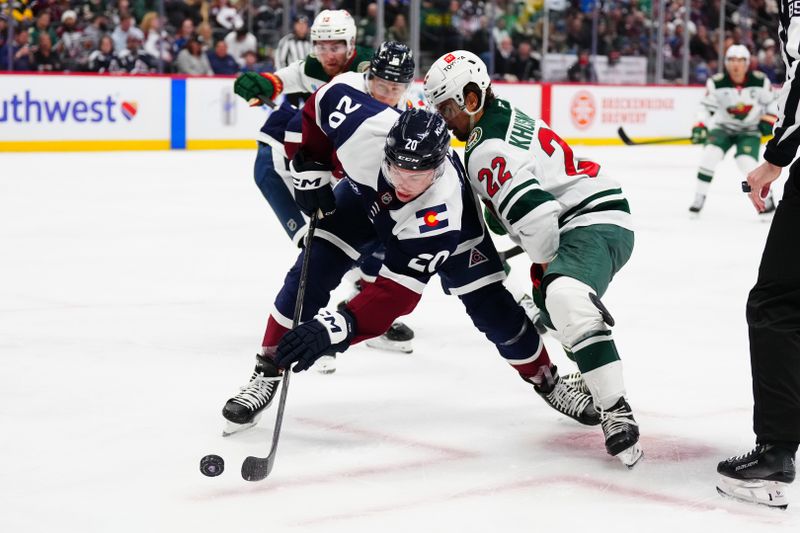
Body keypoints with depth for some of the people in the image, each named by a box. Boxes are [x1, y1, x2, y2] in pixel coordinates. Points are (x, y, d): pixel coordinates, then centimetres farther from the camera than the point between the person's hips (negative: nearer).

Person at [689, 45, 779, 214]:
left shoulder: (760, 81, -11)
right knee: (710, 154, -23)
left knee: (747, 163, -21)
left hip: (749, 130, -1)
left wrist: (770, 119, -10)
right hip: (723, 127, 1)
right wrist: (700, 127, -23)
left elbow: (771, 102, 3)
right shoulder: (716, 83, -15)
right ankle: (699, 198, -10)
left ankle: (767, 198, 2)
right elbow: (706, 107, -10)